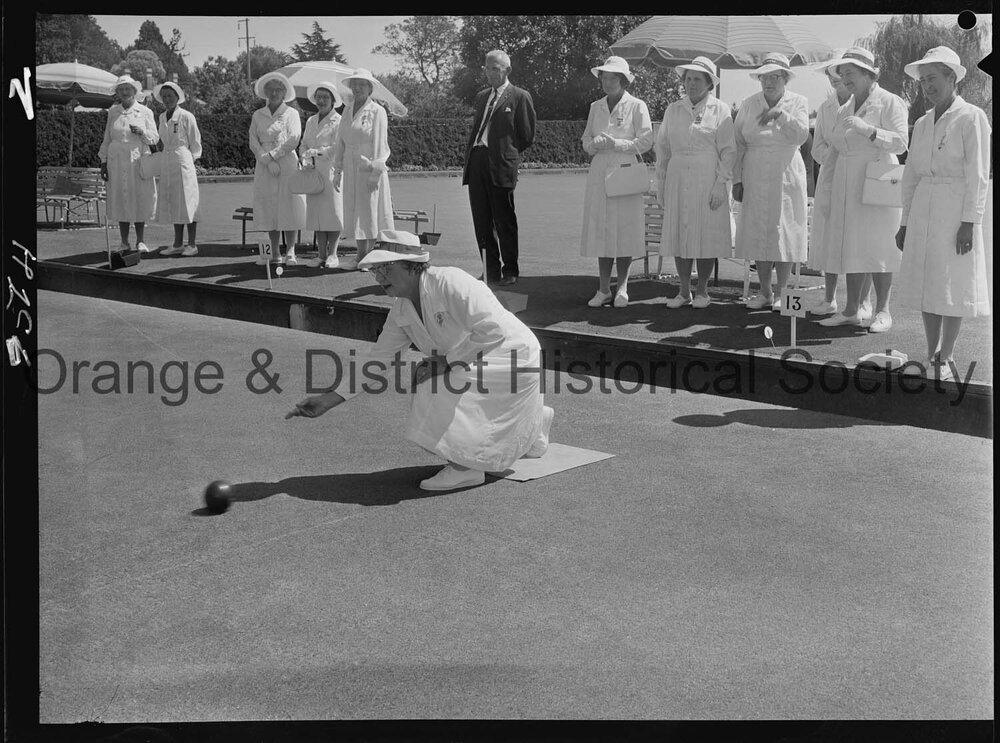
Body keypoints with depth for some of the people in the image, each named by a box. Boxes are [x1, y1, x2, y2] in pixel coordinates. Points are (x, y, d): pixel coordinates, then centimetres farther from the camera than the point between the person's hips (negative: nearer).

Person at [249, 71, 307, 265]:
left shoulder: (291, 113, 5)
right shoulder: (258, 115, 13)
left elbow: (293, 140, -6)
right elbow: (253, 142, 5)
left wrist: (272, 155, -10)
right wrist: (268, 161, -9)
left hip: (287, 164, -3)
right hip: (265, 168, 3)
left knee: (288, 207, -6)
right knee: (268, 209, 2)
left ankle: (290, 251, -3)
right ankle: (275, 253, 6)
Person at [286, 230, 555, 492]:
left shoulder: (450, 283, -27)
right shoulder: (401, 311, -1)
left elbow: (492, 331, -31)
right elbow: (377, 359, 1)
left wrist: (448, 360, -25)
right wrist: (328, 400, -4)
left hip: (511, 357, -9)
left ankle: (466, 467, -10)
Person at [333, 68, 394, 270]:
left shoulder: (377, 112, -3)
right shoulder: (347, 111, 14)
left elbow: (380, 145, -8)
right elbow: (341, 142, 16)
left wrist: (375, 172, -15)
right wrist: (338, 170, 12)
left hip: (370, 168, -6)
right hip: (351, 169, 6)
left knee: (371, 211, -4)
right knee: (355, 212, 7)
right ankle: (361, 257, 13)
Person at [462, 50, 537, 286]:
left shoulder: (520, 97, 0)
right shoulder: (481, 96, 20)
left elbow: (527, 136, 1)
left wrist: (508, 153, 4)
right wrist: (469, 158, 12)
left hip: (501, 166, -6)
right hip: (476, 162, 6)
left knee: (504, 222, 0)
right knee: (481, 222, 7)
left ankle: (510, 271, 9)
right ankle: (490, 271, 14)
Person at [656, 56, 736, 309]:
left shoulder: (720, 110, 2)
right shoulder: (673, 110, 12)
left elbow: (728, 151, -1)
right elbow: (662, 148, 14)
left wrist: (721, 184, -10)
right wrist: (660, 184, 9)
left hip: (708, 181, -3)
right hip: (678, 179, 3)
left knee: (707, 235, -1)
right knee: (678, 234, 2)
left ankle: (702, 291, 10)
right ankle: (684, 291, 10)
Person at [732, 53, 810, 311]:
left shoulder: (798, 103, 2)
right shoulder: (748, 105, 7)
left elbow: (801, 136, -12)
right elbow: (739, 144, 7)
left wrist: (780, 114, -22)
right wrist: (737, 179, 2)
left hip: (786, 176, -2)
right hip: (755, 179, 2)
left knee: (784, 233, -2)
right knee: (758, 233, 3)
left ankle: (780, 292, 6)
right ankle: (764, 292, 13)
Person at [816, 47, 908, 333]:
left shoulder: (889, 102, -4)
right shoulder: (844, 109, 16)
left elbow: (900, 143, -13)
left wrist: (866, 129, -22)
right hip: (846, 183, 7)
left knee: (877, 244, -4)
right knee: (850, 245, 6)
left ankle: (882, 311, 3)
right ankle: (852, 310, 11)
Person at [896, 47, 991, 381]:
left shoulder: (972, 118, -5)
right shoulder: (922, 123, 13)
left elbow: (978, 175, -9)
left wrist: (970, 221, -14)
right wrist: (905, 222, 13)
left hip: (955, 208, -6)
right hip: (923, 209, 6)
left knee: (953, 285, -2)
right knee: (925, 283, 7)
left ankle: (946, 359, 6)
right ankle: (932, 356, 16)